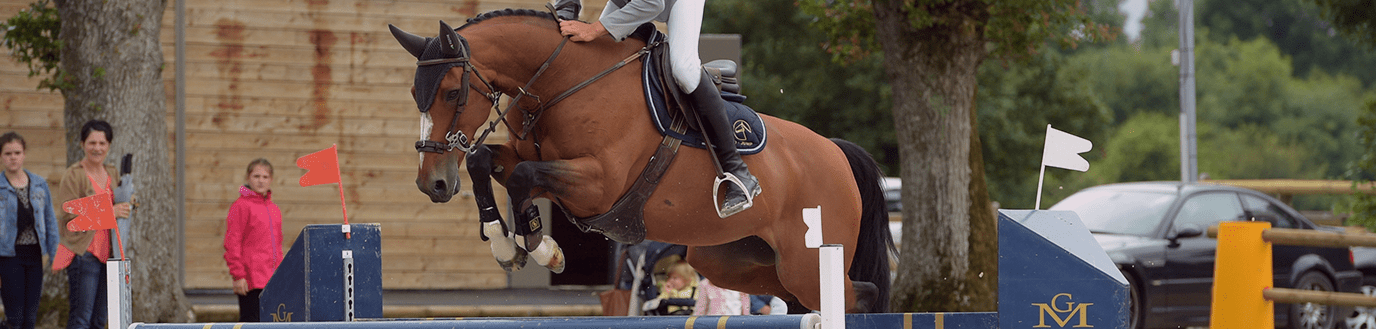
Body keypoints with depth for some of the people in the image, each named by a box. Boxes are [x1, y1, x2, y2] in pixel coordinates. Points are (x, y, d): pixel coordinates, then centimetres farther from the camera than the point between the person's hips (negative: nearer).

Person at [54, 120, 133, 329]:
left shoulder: (111, 174, 16)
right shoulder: (73, 175, -6)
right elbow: (69, 214, -14)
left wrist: (127, 206, 6)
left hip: (106, 254, 7)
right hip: (83, 253, -7)